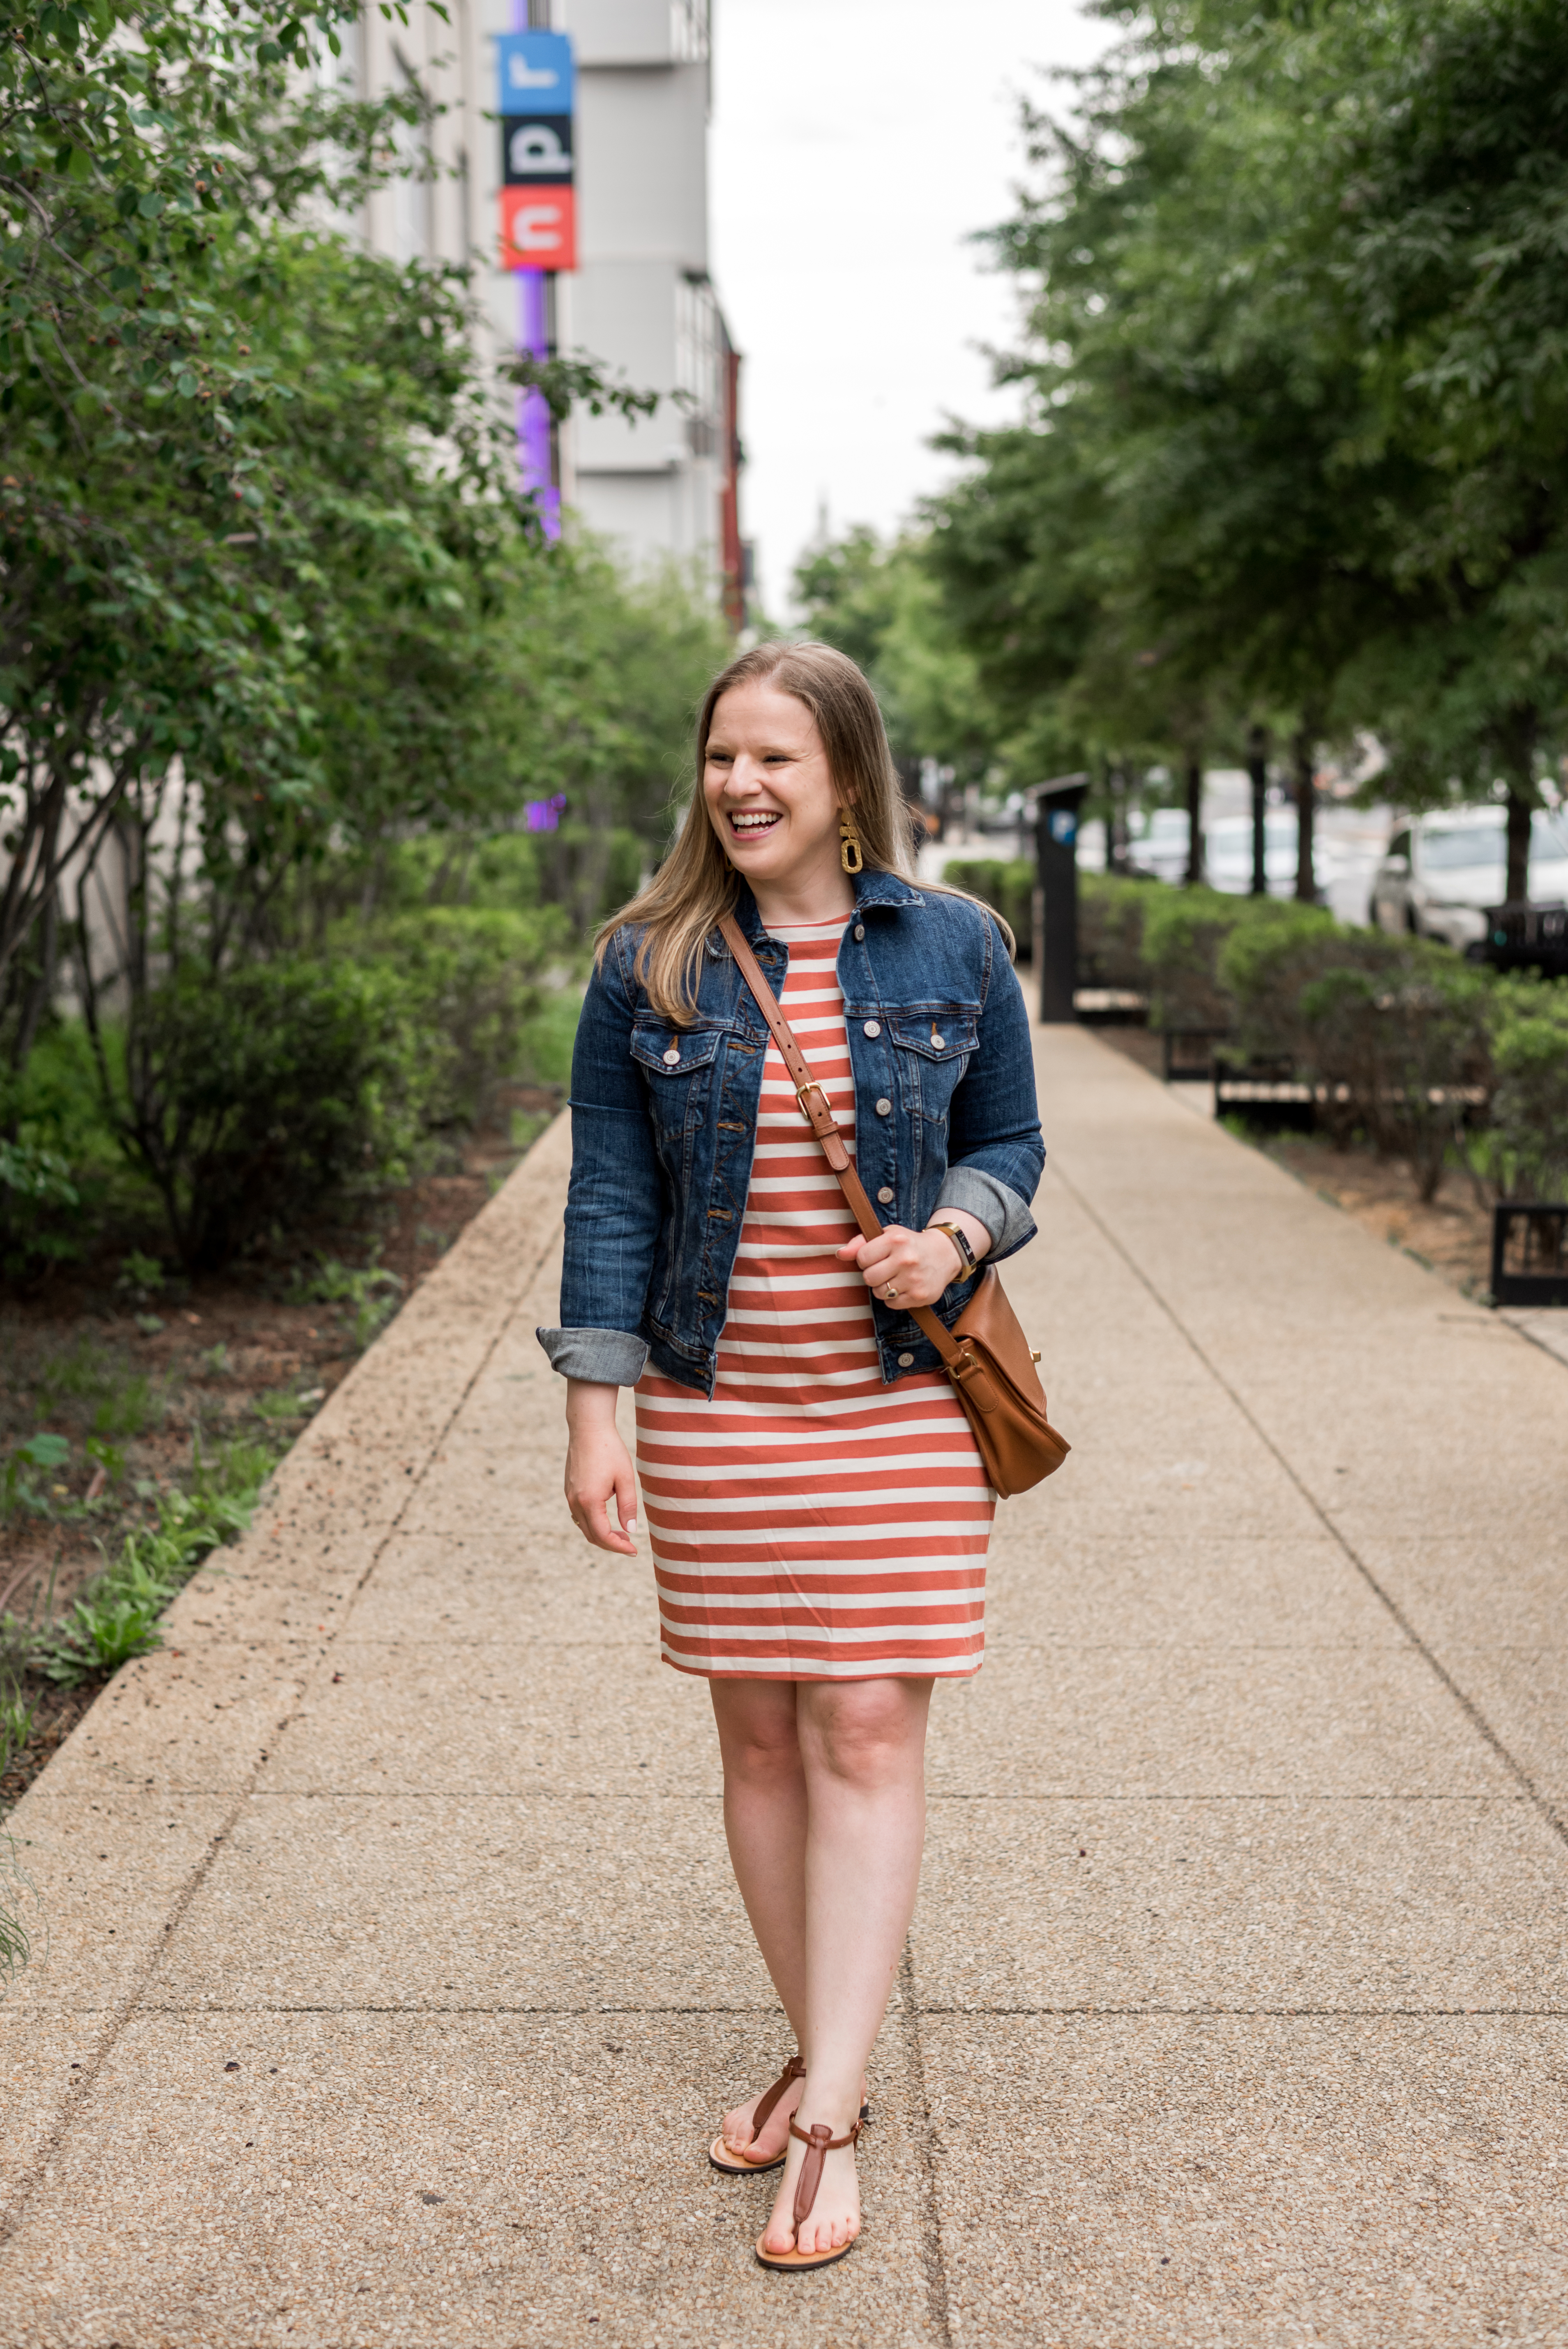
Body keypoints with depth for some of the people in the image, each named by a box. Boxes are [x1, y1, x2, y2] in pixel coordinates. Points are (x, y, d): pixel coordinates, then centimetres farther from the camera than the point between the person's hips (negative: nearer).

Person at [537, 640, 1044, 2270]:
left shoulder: (953, 950, 2)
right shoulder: (648, 965, 0)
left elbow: (1008, 1144, 11)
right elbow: (610, 1194, 1)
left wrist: (952, 1237, -12)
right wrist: (595, 1415, -4)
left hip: (901, 1401, -1)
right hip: (714, 1405, 1)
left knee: (868, 1729, -4)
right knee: (759, 1733, 7)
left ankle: (828, 2118, 3)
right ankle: (818, 2055, 25)